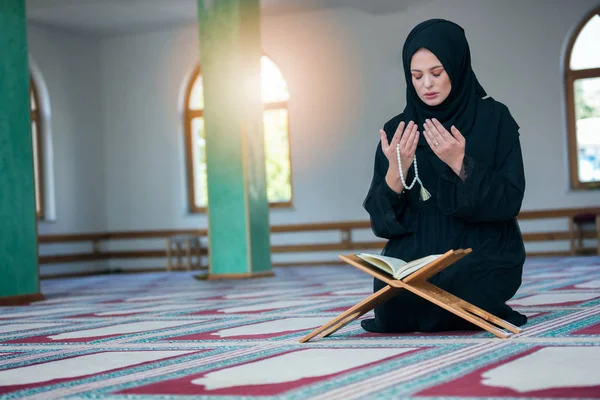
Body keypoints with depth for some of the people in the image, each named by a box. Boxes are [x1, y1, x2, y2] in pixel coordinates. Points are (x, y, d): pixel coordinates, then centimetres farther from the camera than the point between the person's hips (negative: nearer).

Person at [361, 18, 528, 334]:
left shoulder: (494, 118, -1)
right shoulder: (397, 130, 6)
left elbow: (510, 201, -8)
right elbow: (381, 218, 1)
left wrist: (460, 164, -21)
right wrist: (396, 171, -17)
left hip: (482, 252, -2)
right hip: (416, 253, 2)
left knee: (447, 307, -30)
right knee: (393, 313, -26)